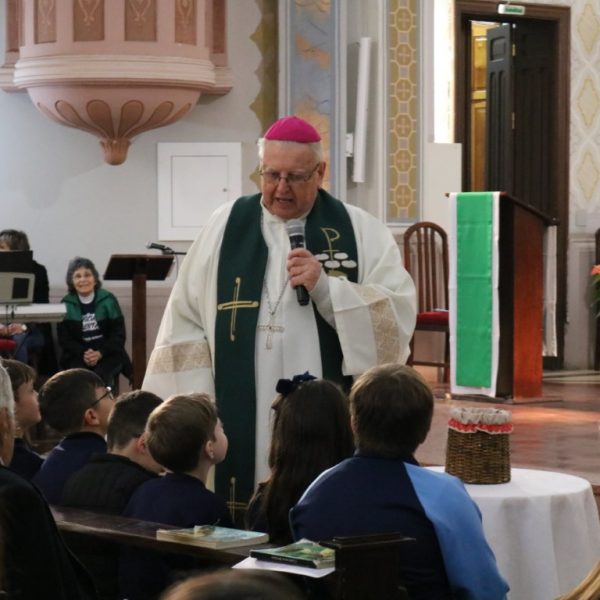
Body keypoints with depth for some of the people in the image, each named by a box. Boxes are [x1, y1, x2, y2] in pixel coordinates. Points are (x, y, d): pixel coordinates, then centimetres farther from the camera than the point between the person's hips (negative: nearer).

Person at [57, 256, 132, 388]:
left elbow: (118, 334, 0)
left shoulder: (108, 300, 1)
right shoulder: (66, 305, 3)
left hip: (108, 353, -1)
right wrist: (83, 354, -17)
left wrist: (100, 353, -15)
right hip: (78, 355, 1)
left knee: (101, 375, -32)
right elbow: (64, 339, 2)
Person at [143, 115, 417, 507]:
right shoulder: (226, 227, 8)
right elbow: (187, 323, 6)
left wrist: (326, 287, -14)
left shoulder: (362, 232, 5)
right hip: (241, 425, 1)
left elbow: (398, 316, -3)